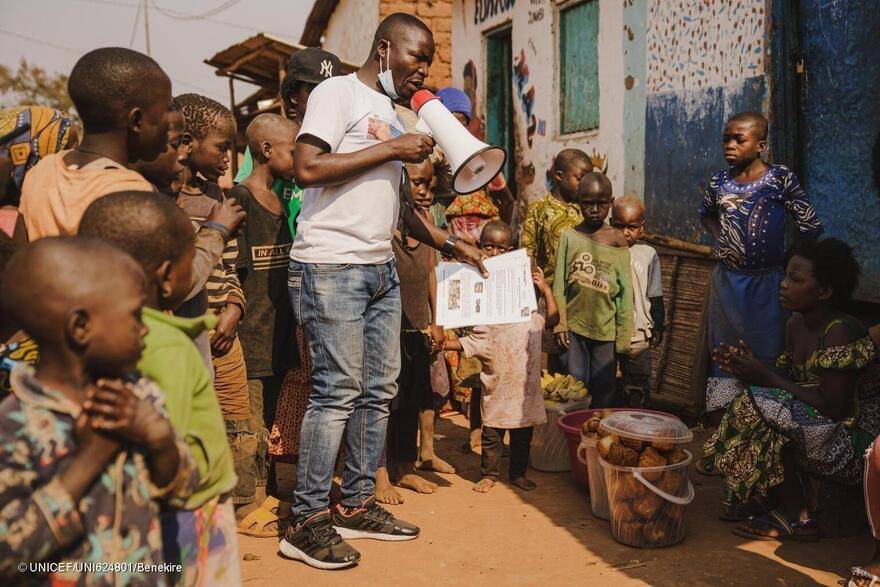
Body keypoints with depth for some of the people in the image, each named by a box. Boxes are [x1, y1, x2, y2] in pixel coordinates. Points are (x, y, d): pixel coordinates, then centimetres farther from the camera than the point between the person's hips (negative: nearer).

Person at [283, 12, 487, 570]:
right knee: (339, 391, -8)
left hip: (381, 268, 9)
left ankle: (358, 505, 21)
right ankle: (307, 523, 3)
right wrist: (392, 149, -13)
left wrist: (449, 243, 20)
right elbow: (307, 168, -17)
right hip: (330, 266, -8)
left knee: (379, 389, 9)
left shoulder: (393, 114, 22)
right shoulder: (338, 93, -3)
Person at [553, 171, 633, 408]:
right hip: (574, 326, 1)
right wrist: (560, 324, -3)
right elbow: (559, 285, 2)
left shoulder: (617, 240, -2)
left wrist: (623, 335, -4)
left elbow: (626, 291, -1)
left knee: (605, 391, 8)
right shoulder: (569, 237, 0)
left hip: (606, 328, -1)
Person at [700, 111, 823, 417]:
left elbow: (811, 227, -5)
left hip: (766, 282, -4)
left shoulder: (780, 178, -9)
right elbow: (706, 214, 24)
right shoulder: (719, 182, 3)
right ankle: (719, 424, 23)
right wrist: (719, 236, 8)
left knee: (766, 353, 4)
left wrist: (792, 261, -2)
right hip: (726, 280, 4)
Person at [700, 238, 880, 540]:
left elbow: (833, 408, -26)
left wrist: (768, 377, -22)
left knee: (761, 410, -25)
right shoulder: (796, 324, 4)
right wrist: (752, 369, -11)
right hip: (818, 427, 10)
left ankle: (798, 518, -10)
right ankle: (757, 499, 8)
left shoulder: (840, 333, -23)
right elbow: (788, 384, 7)